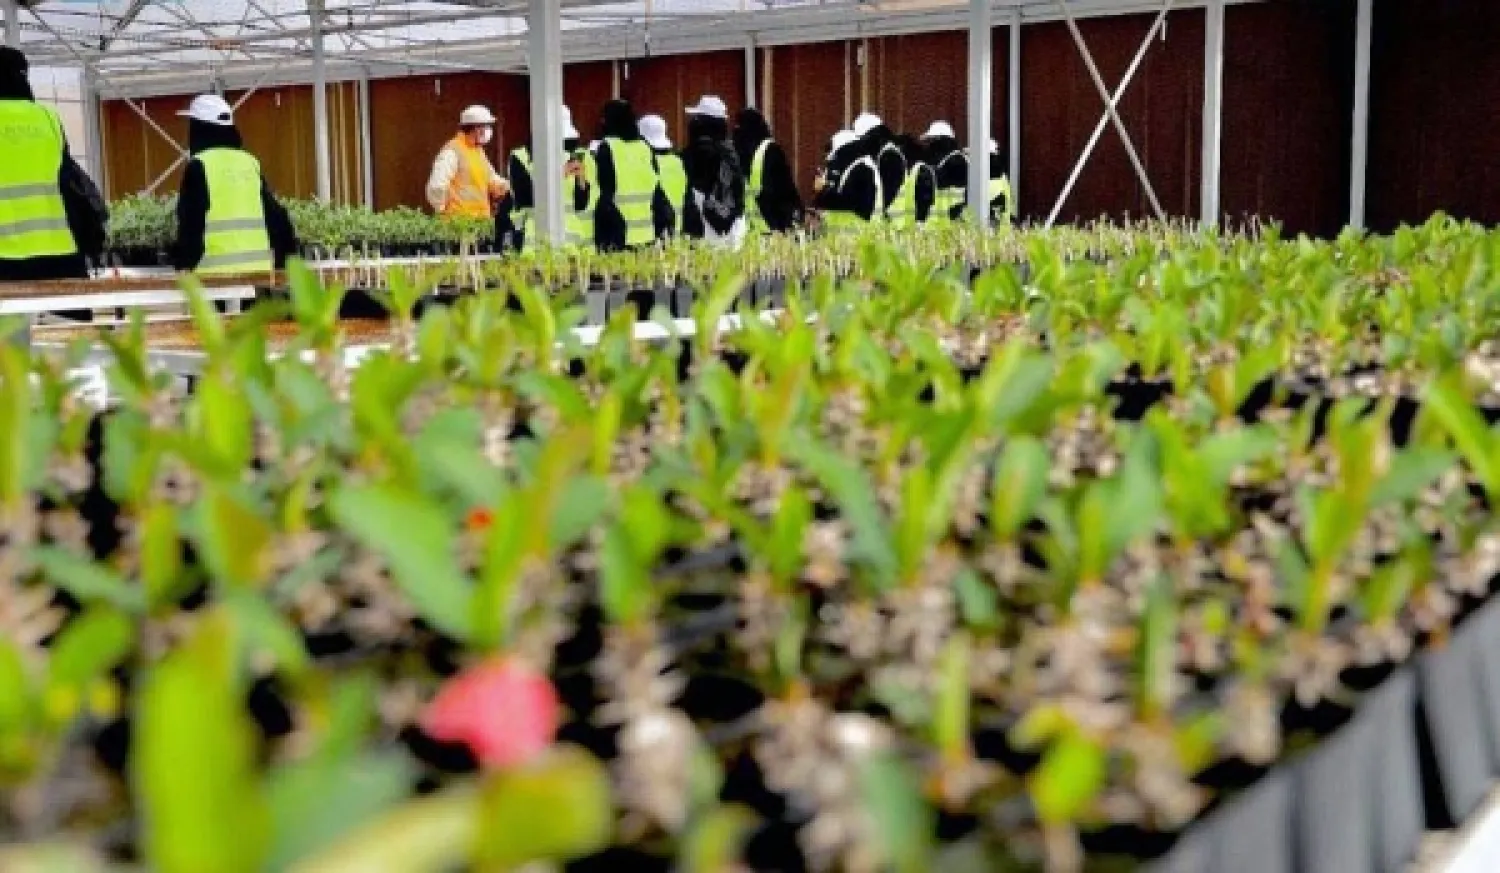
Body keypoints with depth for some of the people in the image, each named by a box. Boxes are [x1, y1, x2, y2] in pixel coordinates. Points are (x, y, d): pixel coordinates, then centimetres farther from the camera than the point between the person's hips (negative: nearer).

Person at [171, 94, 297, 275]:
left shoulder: (199, 166, -5)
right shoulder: (251, 163, 12)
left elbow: (192, 222, -10)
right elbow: (276, 216, 11)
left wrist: (183, 265, -4)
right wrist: (286, 257, 18)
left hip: (215, 273, -6)